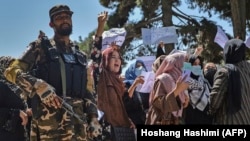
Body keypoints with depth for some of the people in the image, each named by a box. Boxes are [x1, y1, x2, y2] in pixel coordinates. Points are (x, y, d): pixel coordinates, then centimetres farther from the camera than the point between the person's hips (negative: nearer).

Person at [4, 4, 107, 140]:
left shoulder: (80, 55, 22)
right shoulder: (41, 47, 8)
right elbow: (11, 71, 0)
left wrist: (93, 117, 8)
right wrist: (39, 86, -16)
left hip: (79, 122, 5)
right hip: (49, 123, -5)